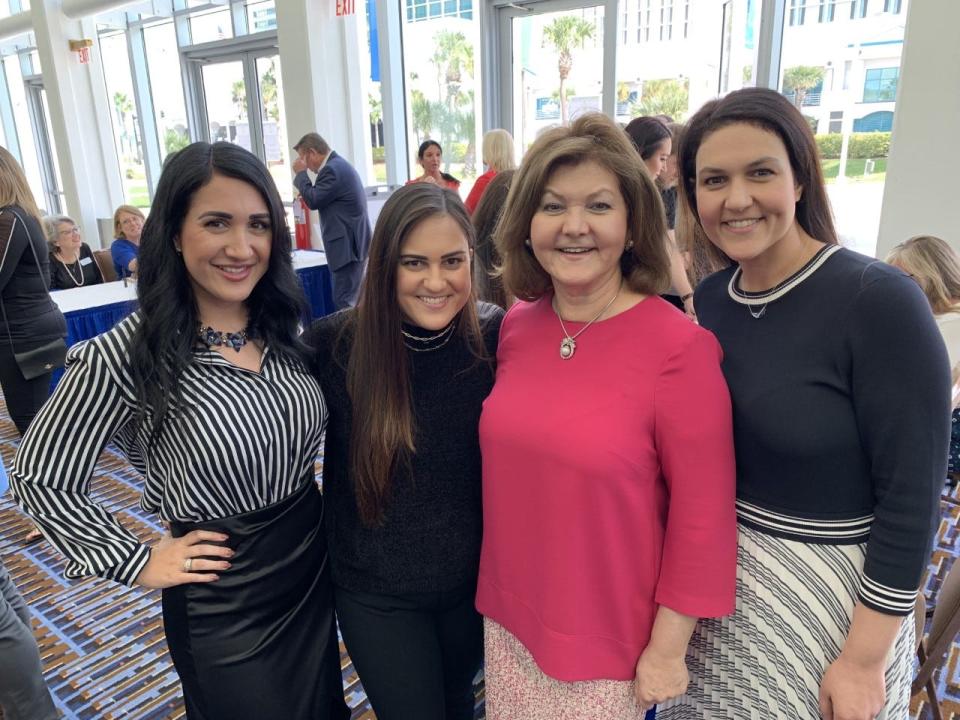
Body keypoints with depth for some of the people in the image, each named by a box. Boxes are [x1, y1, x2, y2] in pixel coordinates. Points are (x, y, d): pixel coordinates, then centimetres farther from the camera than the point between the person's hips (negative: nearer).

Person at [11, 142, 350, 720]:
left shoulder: (282, 328, -5)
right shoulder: (126, 356, -21)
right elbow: (39, 478, -9)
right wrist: (139, 563, -9)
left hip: (314, 562, 5)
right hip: (223, 596, -5)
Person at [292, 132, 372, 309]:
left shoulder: (332, 169, -15)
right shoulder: (339, 164, 18)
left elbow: (313, 201, -12)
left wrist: (301, 173, -4)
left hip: (348, 245, -11)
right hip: (353, 242, 11)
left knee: (344, 302, -10)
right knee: (352, 300, 13)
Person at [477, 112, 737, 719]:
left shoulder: (679, 347, -20)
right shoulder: (517, 327, -5)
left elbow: (702, 519, -14)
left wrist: (667, 649, -9)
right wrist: (499, 591, 11)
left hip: (608, 639, -4)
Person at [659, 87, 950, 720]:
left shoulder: (879, 301, -19)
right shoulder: (709, 299, -3)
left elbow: (911, 495, -17)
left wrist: (864, 660, -14)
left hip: (834, 592, -5)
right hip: (719, 579, 5)